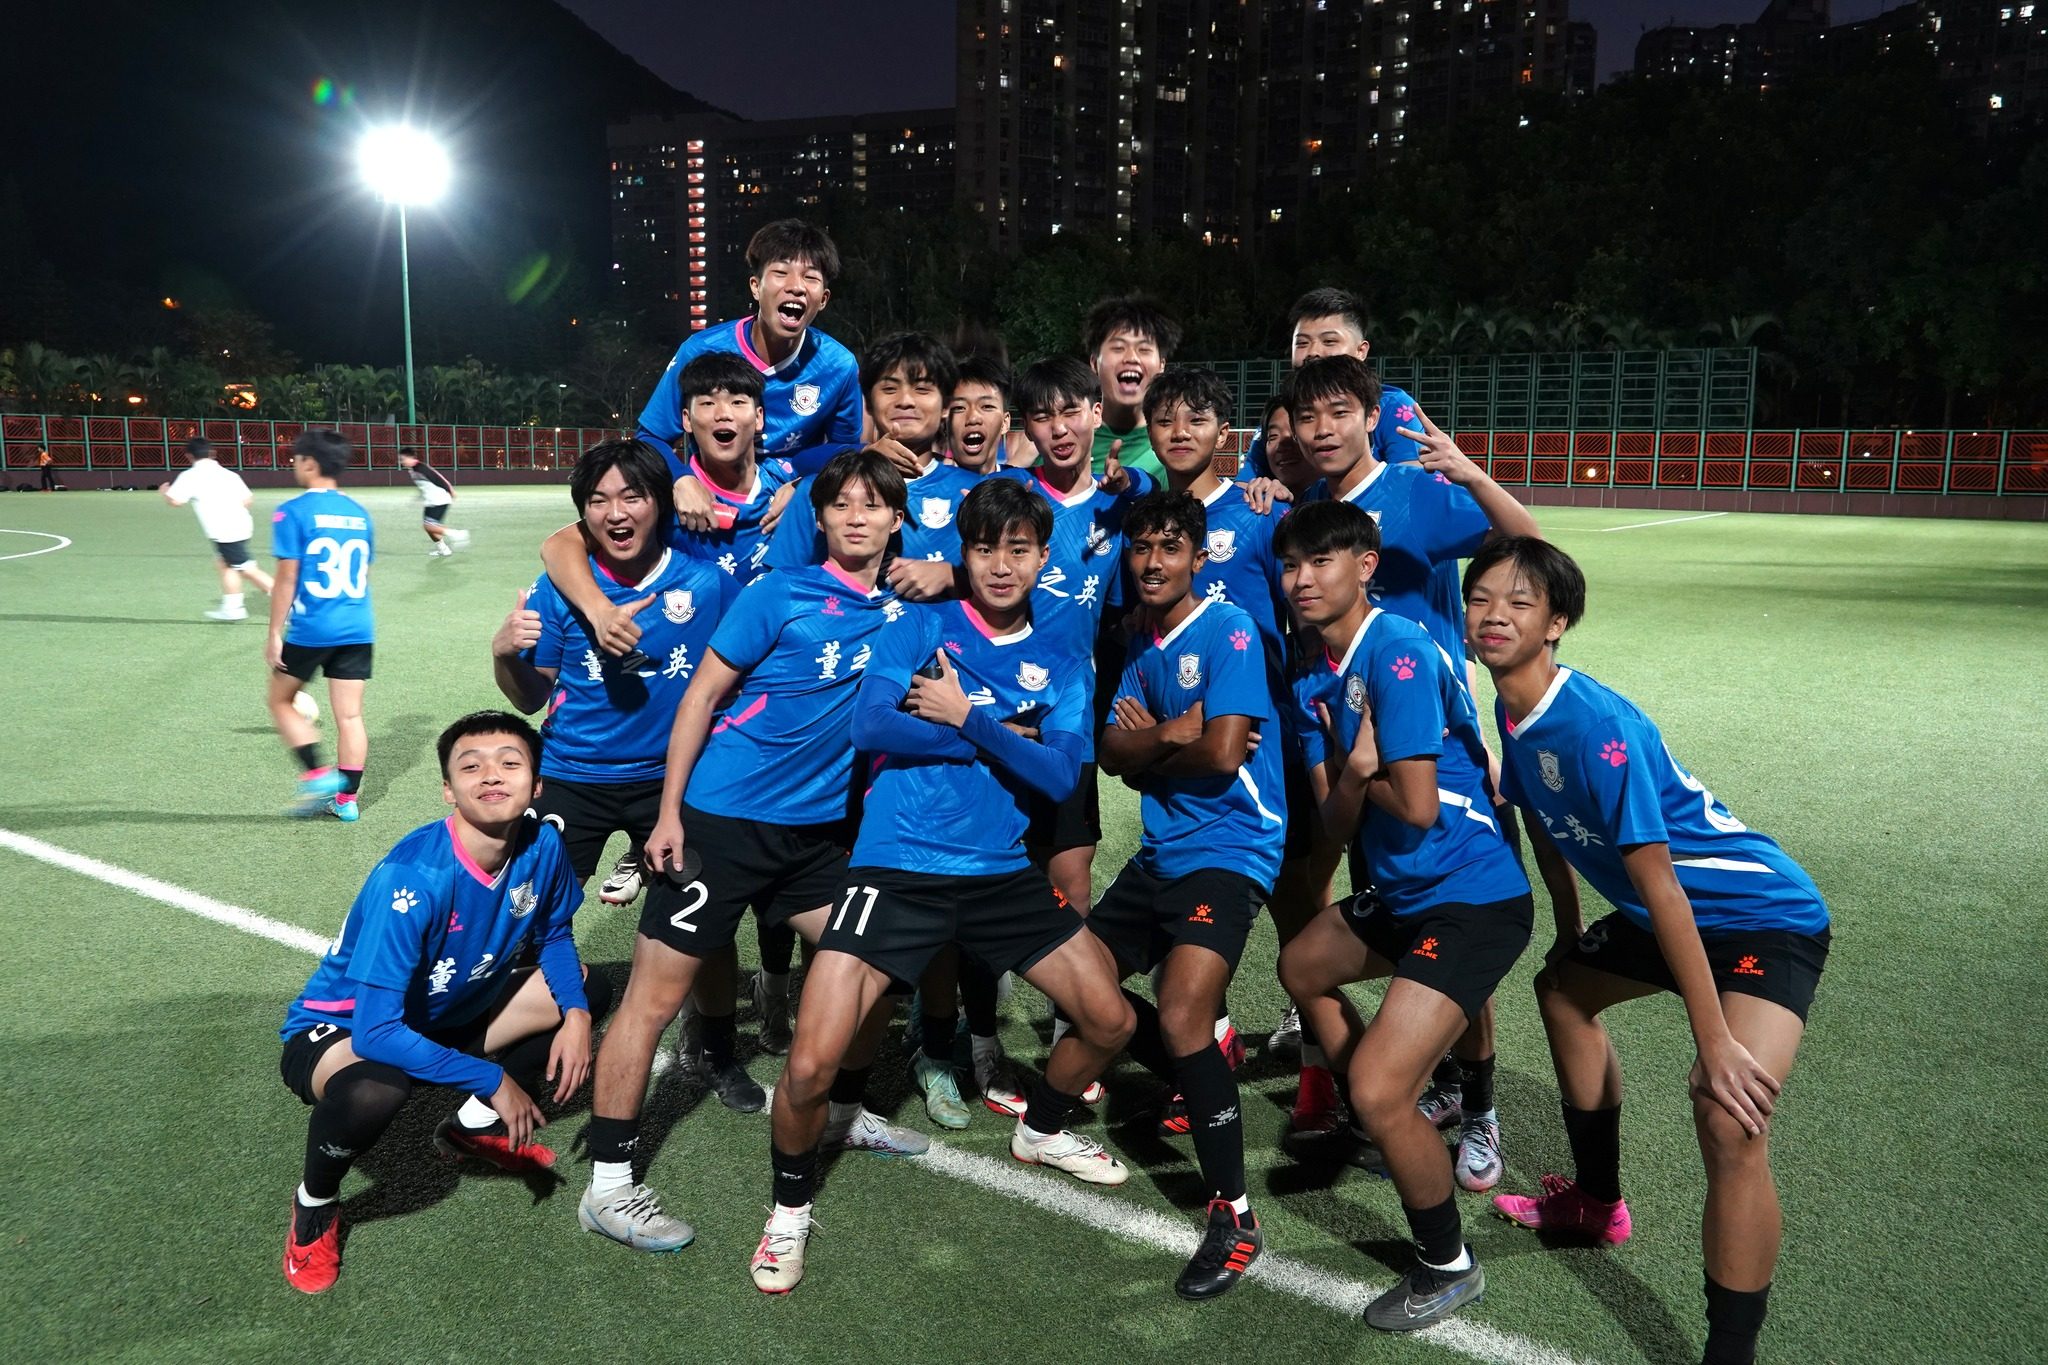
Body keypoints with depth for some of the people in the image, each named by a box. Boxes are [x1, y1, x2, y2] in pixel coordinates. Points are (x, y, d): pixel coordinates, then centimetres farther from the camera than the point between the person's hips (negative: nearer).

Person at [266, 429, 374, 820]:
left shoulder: (293, 512, -8)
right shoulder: (360, 513, 9)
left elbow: (287, 578, -11)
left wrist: (275, 634, -6)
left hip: (310, 628, -5)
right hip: (358, 629, 5)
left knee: (281, 700, 14)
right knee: (350, 715, 7)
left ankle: (318, 774, 0)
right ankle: (346, 798, 10)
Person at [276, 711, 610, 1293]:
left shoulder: (542, 847, -17)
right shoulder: (412, 879, -35)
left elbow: (554, 937, 4)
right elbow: (377, 1032, -36)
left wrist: (575, 1014, -15)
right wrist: (492, 1079, -29)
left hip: (445, 1014, 6)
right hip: (342, 1029, -6)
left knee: (589, 990, -3)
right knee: (375, 1088, -39)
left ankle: (473, 1128, 15)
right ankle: (315, 1204, -3)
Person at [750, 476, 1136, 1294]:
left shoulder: (1061, 648, 6)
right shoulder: (924, 624, -2)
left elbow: (1060, 775, -5)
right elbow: (870, 725, -18)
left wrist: (966, 717, -14)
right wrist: (1004, 737, -12)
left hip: (1001, 872, 4)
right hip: (895, 870, -4)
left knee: (1109, 1020, 10)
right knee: (811, 1066, -14)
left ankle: (1042, 1130, 42)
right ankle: (791, 1209, 17)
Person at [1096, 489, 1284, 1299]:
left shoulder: (1229, 631, -12)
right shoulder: (1140, 642, 10)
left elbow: (1223, 753, -20)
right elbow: (1114, 754, 2)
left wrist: (1147, 750, -3)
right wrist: (1170, 734, -17)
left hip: (1231, 850, -9)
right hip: (1161, 852, 9)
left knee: (1180, 1016, -24)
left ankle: (1233, 1217, -9)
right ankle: (1199, 1092, 36)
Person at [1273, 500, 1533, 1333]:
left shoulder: (1397, 653, -20)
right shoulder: (1315, 682, 6)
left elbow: (1417, 807, -25)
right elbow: (1336, 823, 1)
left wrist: (1357, 774, -6)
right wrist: (1354, 773, -20)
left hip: (1470, 898, -10)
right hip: (1402, 892, 10)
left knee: (1380, 1092, -18)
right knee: (1300, 967, 30)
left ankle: (1448, 1269, 9)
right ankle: (1390, 1130, 48)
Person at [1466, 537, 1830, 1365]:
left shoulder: (1599, 728, -29)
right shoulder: (1513, 712, -3)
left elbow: (1659, 887, -29)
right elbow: (1546, 825, 14)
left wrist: (1715, 1042, -27)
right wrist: (1569, 936, 22)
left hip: (1766, 917, -10)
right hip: (1663, 913, 10)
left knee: (1730, 1120, -29)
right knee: (1563, 991, 27)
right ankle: (1598, 1204, 46)